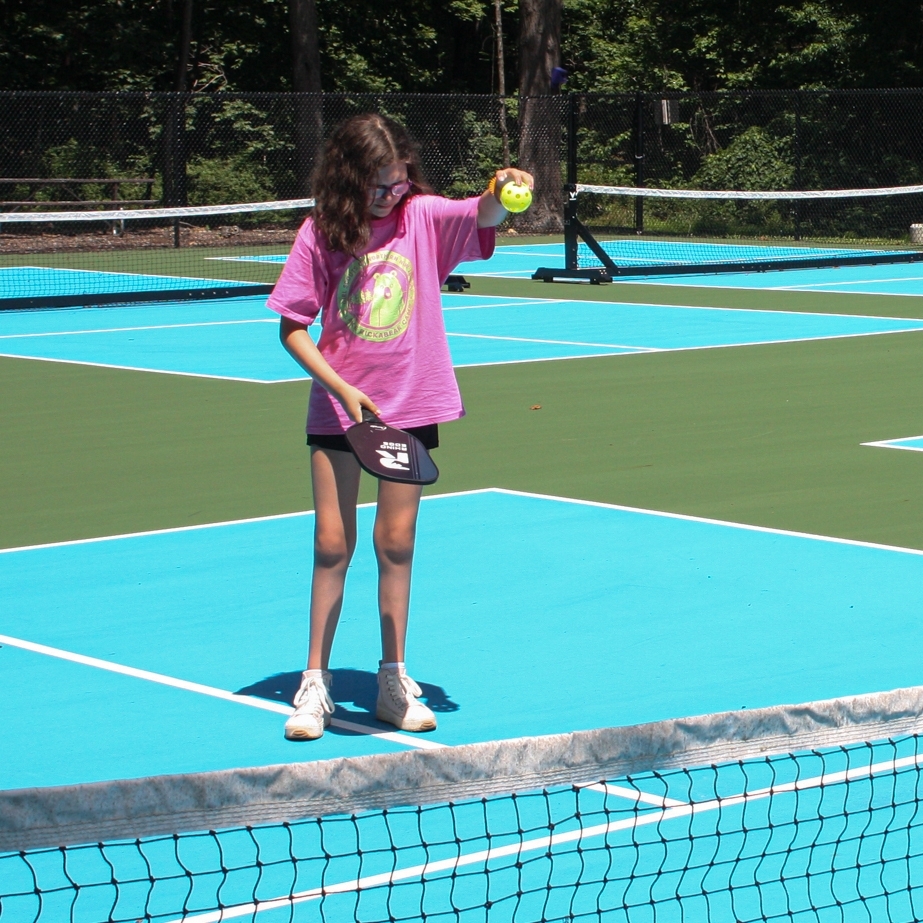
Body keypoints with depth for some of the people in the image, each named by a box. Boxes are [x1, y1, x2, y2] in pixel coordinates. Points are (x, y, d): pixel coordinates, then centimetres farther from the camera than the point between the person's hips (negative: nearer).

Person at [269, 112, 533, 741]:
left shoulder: (424, 217, -5)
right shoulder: (322, 234, -6)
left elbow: (485, 216, -24)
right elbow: (292, 328, -3)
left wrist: (503, 194, -47)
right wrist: (340, 387, -15)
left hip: (412, 405, 1)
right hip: (338, 406, -1)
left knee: (396, 542, 8)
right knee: (333, 544, 2)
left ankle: (394, 680, 19)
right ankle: (316, 680, 13)